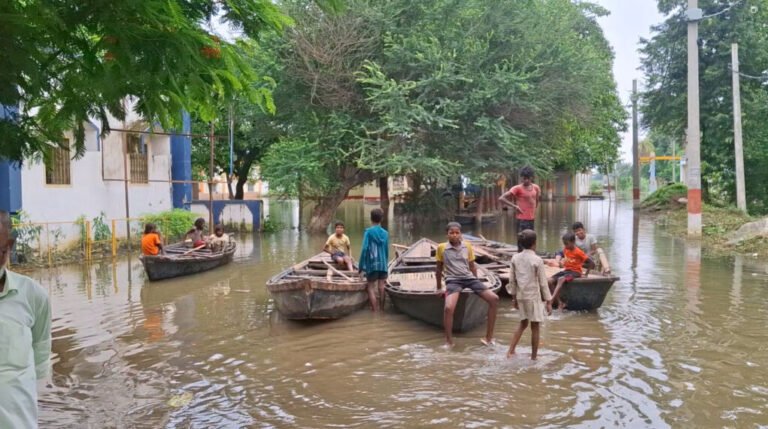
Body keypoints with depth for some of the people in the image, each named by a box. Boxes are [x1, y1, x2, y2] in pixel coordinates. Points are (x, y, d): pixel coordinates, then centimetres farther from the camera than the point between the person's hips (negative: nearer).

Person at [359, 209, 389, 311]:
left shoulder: (368, 232, -7)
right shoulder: (385, 233, 5)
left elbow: (364, 249, -12)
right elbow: (387, 251, 9)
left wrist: (362, 265, -7)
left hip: (371, 264, -3)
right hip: (383, 264, 4)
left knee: (371, 287, 4)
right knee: (381, 287, 10)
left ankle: (375, 310, 2)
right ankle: (381, 307, 18)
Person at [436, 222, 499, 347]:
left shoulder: (468, 246, 7)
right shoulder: (441, 247, -1)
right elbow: (439, 269, 11)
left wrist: (476, 284, 20)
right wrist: (439, 288, 14)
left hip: (469, 278, 4)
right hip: (453, 280, -4)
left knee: (494, 299, -10)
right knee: (448, 308, -31)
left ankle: (489, 337, 2)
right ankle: (449, 342, -9)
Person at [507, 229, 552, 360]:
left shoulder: (515, 258, 0)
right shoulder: (537, 260, -13)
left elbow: (512, 280, 5)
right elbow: (543, 283, -10)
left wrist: (514, 297, 16)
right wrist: (549, 301, -3)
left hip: (521, 296, 5)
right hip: (534, 296, -5)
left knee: (523, 323, 20)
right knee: (535, 327, 6)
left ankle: (511, 350, 14)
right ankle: (533, 357, 13)